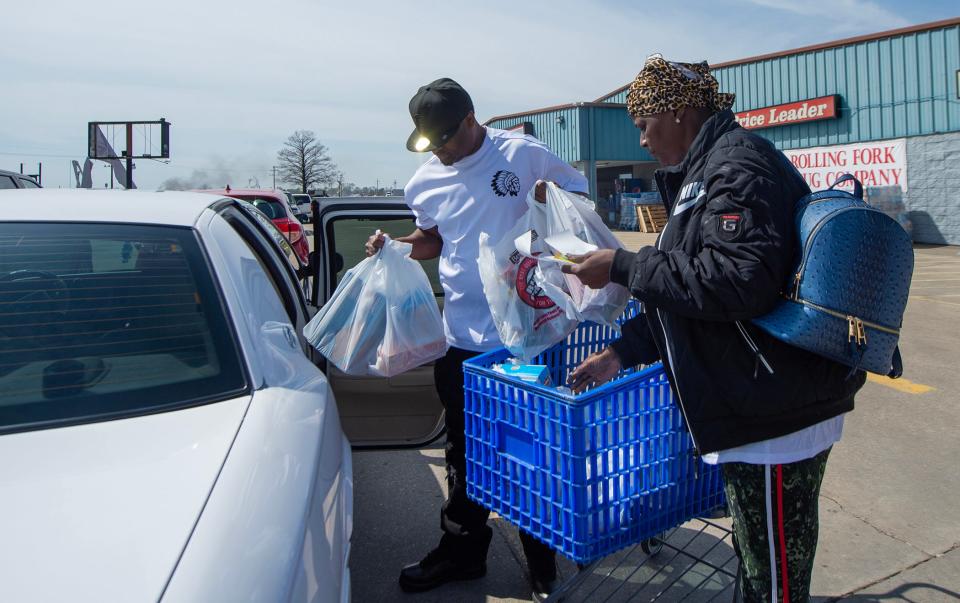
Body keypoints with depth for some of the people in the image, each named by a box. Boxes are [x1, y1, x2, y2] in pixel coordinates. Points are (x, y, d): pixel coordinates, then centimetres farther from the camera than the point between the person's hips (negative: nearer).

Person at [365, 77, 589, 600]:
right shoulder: (425, 182, 6)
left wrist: (551, 197, -18)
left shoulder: (523, 155, -7)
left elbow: (582, 194, 3)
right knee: (464, 451, 17)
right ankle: (462, 550, 36)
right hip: (460, 339, 5)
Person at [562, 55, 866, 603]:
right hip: (759, 409, 11)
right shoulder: (709, 168, 18)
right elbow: (690, 290, 20)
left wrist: (624, 266, -20)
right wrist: (623, 351, 12)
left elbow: (739, 279, -30)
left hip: (776, 417, -11)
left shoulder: (737, 165, -16)